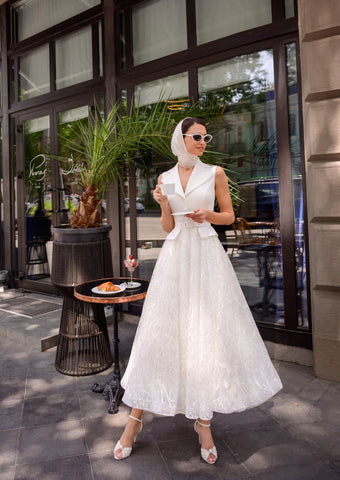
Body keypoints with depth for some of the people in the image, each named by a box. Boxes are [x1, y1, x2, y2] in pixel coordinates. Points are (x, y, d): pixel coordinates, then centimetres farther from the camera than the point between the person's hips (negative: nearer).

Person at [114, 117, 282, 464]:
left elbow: (229, 216, 9)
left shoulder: (215, 173, 6)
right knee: (160, 330, 2)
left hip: (207, 255, -1)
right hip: (175, 256, 1)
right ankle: (136, 417, 16)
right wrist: (163, 205, -8)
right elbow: (168, 227, 10)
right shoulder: (166, 178, 11)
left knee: (207, 331, 0)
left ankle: (203, 419, 18)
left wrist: (207, 214, -10)